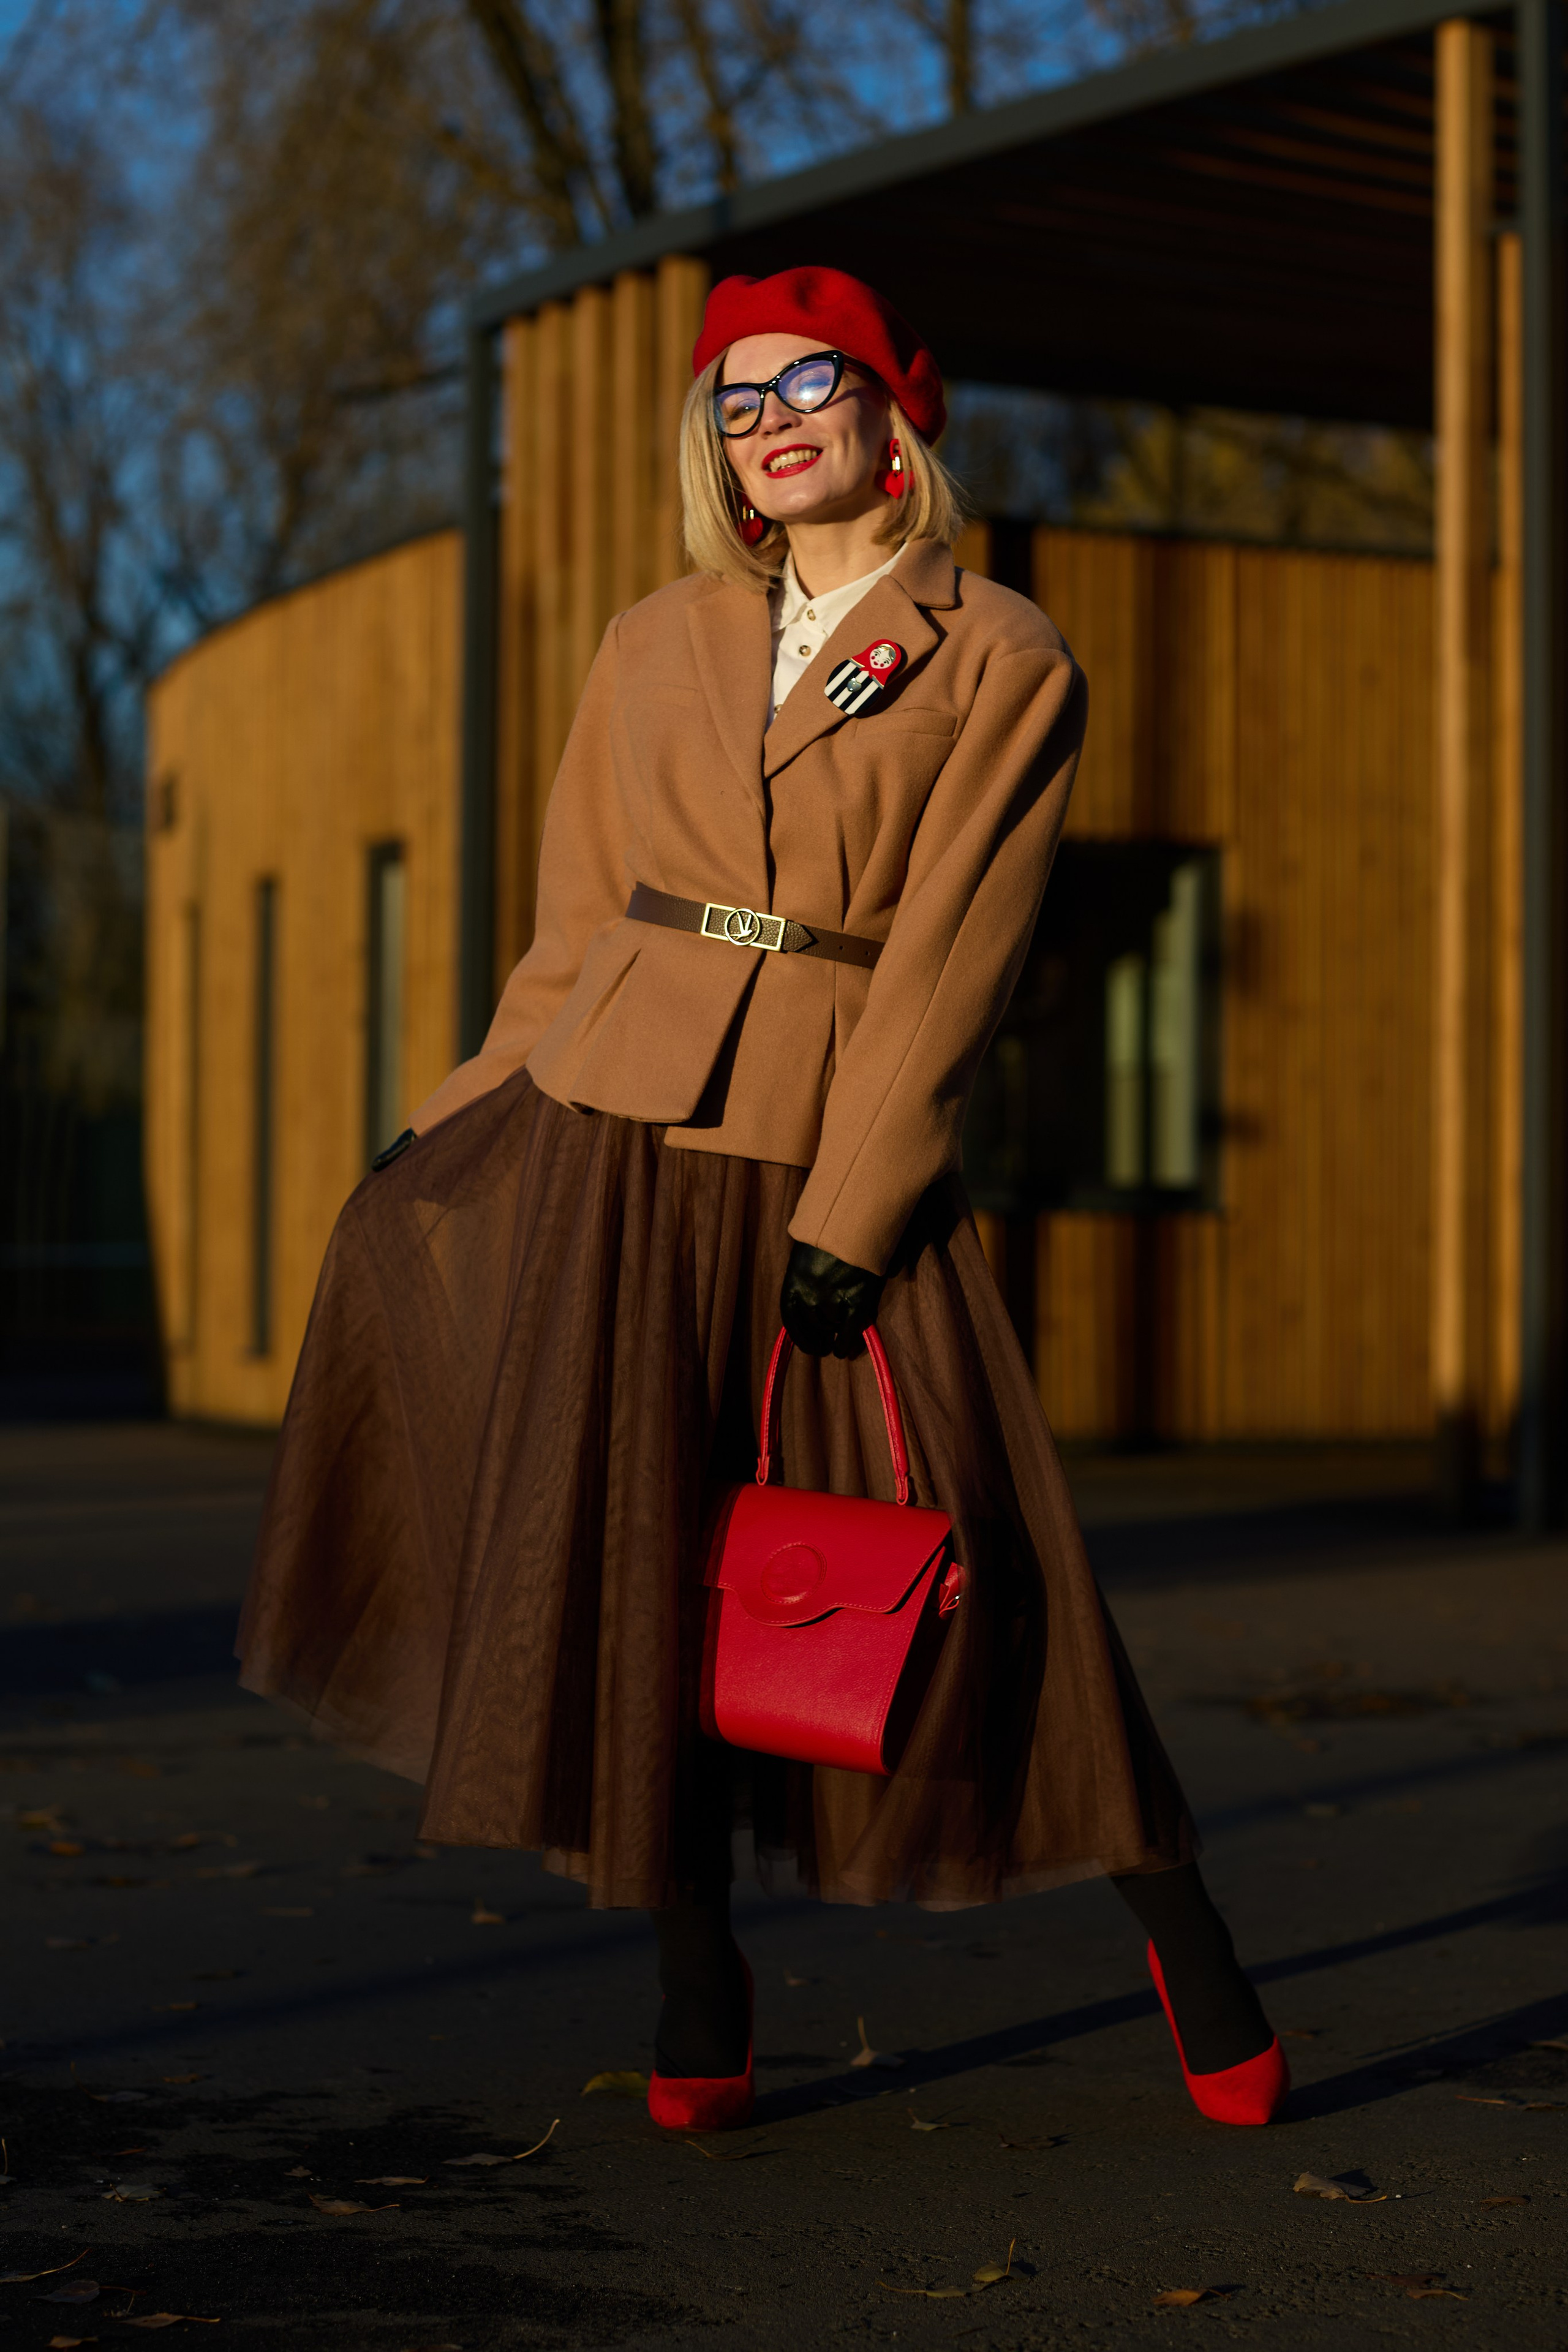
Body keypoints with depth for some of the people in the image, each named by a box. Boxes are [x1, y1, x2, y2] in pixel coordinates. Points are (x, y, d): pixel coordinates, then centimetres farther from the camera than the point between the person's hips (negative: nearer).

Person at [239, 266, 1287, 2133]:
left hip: (838, 1151, -3)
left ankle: (1176, 1933, 13)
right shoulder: (654, 647, 12)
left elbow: (947, 957, -6)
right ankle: (699, 1999, 12)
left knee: (965, 1558, -5)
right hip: (619, 1135, 3)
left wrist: (847, 1212, -12)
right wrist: (455, 1130, 13)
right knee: (630, 1547, -2)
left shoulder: (1003, 663, 1)